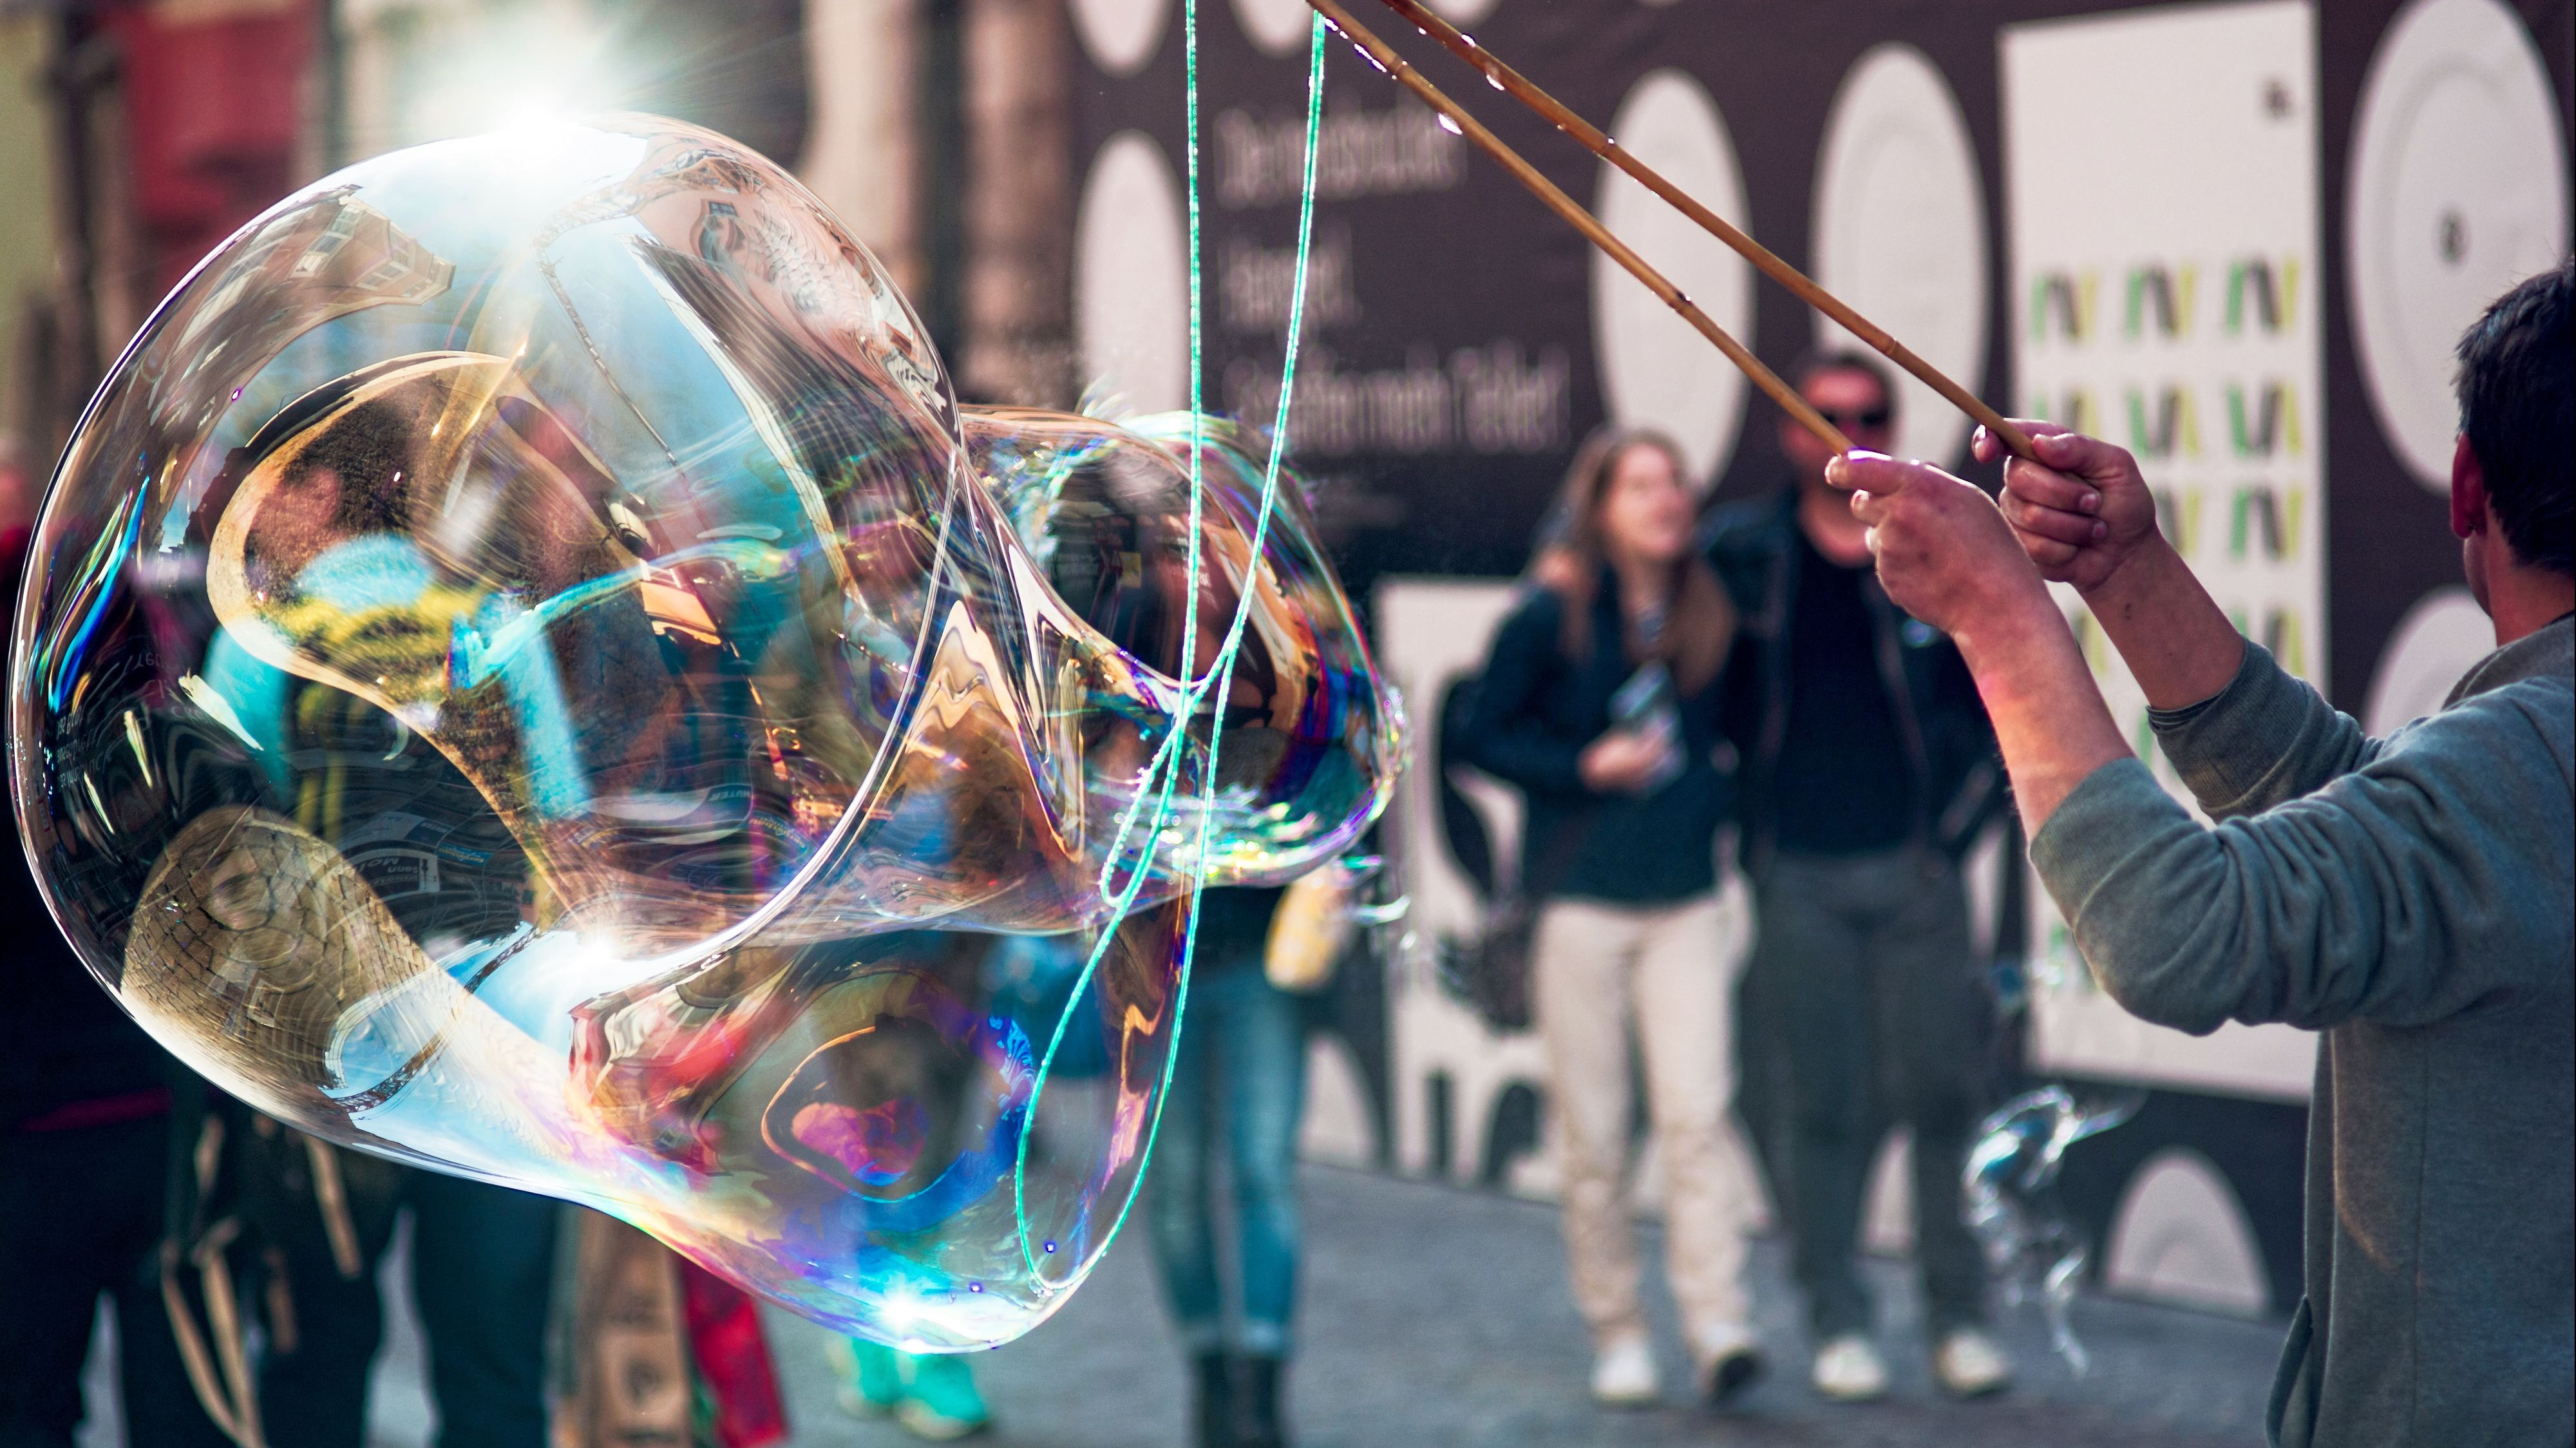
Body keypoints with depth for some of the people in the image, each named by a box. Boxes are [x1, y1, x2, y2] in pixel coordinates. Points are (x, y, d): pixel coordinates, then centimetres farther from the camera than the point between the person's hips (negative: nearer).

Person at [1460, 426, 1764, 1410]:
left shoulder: (1709, 616, 7)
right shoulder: (1551, 616, -4)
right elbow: (1482, 737, -1)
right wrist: (1587, 767, -12)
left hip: (1688, 902, 2)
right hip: (1580, 899, -2)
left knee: (1698, 1112, -10)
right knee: (1594, 1134, 2)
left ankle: (1717, 1327, -13)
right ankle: (1616, 1335, 12)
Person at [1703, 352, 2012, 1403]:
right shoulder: (1742, 551, 3)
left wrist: (1961, 814, 3)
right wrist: (1742, 816, 6)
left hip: (1914, 870, 0)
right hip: (1797, 875, 0)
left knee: (1941, 1092, 1)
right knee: (1822, 1104, 2)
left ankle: (1959, 1317, 11)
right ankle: (1838, 1323, 10)